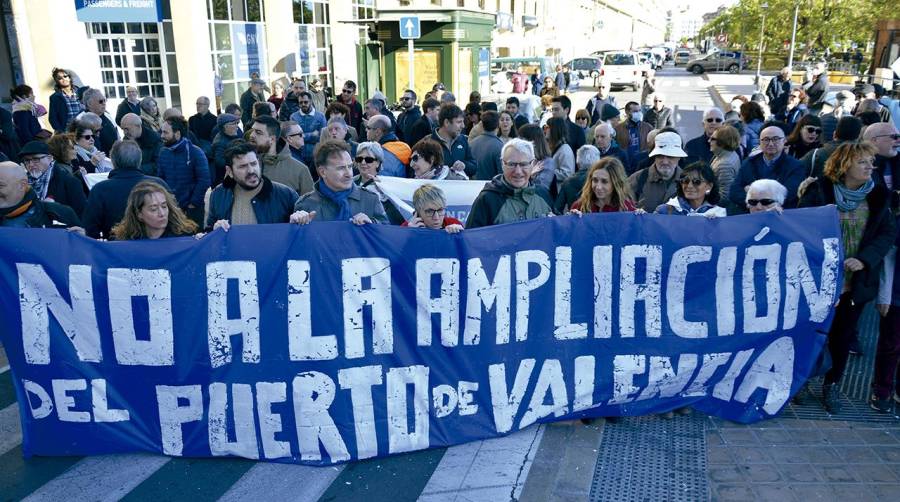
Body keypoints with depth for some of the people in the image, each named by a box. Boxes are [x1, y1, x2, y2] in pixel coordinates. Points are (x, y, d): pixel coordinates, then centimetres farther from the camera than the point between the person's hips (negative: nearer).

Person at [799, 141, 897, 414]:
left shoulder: (877, 196, 1)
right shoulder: (819, 192, -9)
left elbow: (889, 232, -1)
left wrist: (865, 259, -15)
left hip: (856, 280, 3)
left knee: (843, 334, 12)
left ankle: (831, 385, 28)